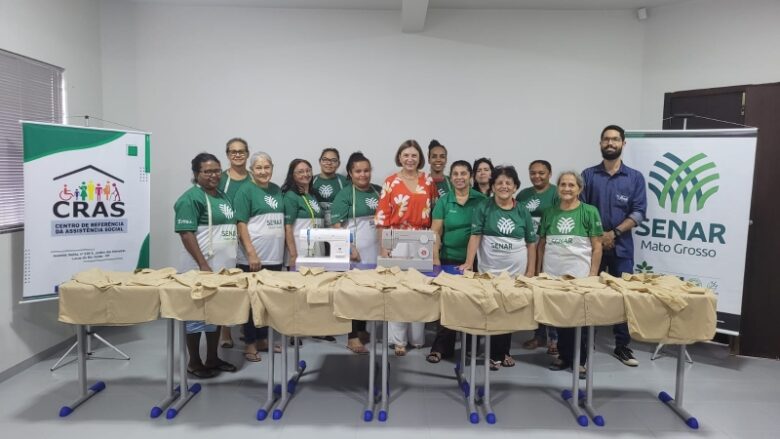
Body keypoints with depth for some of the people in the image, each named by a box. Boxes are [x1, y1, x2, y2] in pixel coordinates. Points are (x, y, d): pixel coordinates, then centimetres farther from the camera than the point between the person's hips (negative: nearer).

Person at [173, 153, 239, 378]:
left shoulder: (222, 195, 14)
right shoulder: (191, 198, -12)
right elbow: (186, 233, -18)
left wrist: (225, 262, 18)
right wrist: (203, 265, -22)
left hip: (222, 266, 9)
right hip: (202, 268, -8)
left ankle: (212, 359, 27)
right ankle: (194, 363, 15)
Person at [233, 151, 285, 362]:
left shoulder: (277, 190, 11)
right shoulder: (246, 191, -7)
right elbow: (241, 224, -12)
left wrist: (285, 251, 13)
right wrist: (251, 253, -18)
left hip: (274, 256, 6)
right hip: (253, 257, -6)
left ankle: (263, 339, 26)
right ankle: (249, 344, 14)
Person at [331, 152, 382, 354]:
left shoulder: (378, 191, 10)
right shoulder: (344, 194, -4)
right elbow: (337, 225, -9)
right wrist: (350, 248, -16)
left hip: (376, 250, 5)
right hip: (355, 251, -5)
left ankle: (362, 330, 26)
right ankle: (352, 337, 9)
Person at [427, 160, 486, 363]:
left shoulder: (481, 200, 2)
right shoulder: (443, 201, 2)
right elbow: (436, 232, 1)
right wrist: (435, 258, -8)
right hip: (449, 259, 0)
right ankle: (441, 347, 11)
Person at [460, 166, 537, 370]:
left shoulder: (523, 212, 4)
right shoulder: (484, 207, -2)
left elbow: (531, 243, 6)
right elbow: (475, 236, -9)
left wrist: (531, 272, 1)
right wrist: (468, 263, -19)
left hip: (516, 271, 2)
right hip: (489, 270, -2)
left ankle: (504, 352, 28)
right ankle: (494, 354, 17)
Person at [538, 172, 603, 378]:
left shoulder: (589, 212, -1)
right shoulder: (549, 212, 9)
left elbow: (597, 246, -3)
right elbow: (541, 244, 12)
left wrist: (593, 274, -9)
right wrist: (538, 271, 9)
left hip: (579, 274, -3)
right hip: (552, 274, 3)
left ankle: (580, 359, 16)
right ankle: (564, 355, 24)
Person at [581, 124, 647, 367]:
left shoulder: (635, 177, 6)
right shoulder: (588, 175, 5)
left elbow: (638, 212, -1)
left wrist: (614, 233, -13)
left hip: (621, 247, 0)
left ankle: (622, 346, 16)